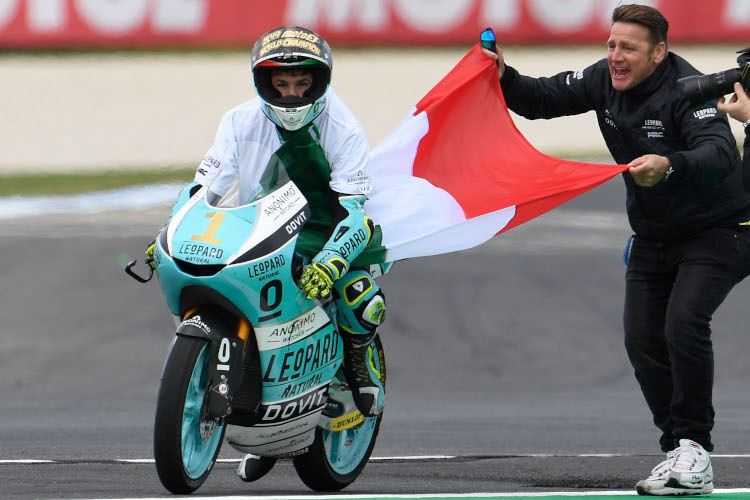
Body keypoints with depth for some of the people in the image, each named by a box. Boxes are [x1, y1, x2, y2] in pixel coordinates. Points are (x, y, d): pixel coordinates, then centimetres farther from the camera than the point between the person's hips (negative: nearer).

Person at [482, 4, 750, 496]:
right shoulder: (606, 81, -4)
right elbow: (544, 99, 5)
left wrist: (669, 167, -60)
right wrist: (505, 78, -15)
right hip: (653, 236, 8)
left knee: (684, 322, -25)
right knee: (643, 339, -2)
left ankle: (695, 447, -17)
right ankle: (680, 452, 8)